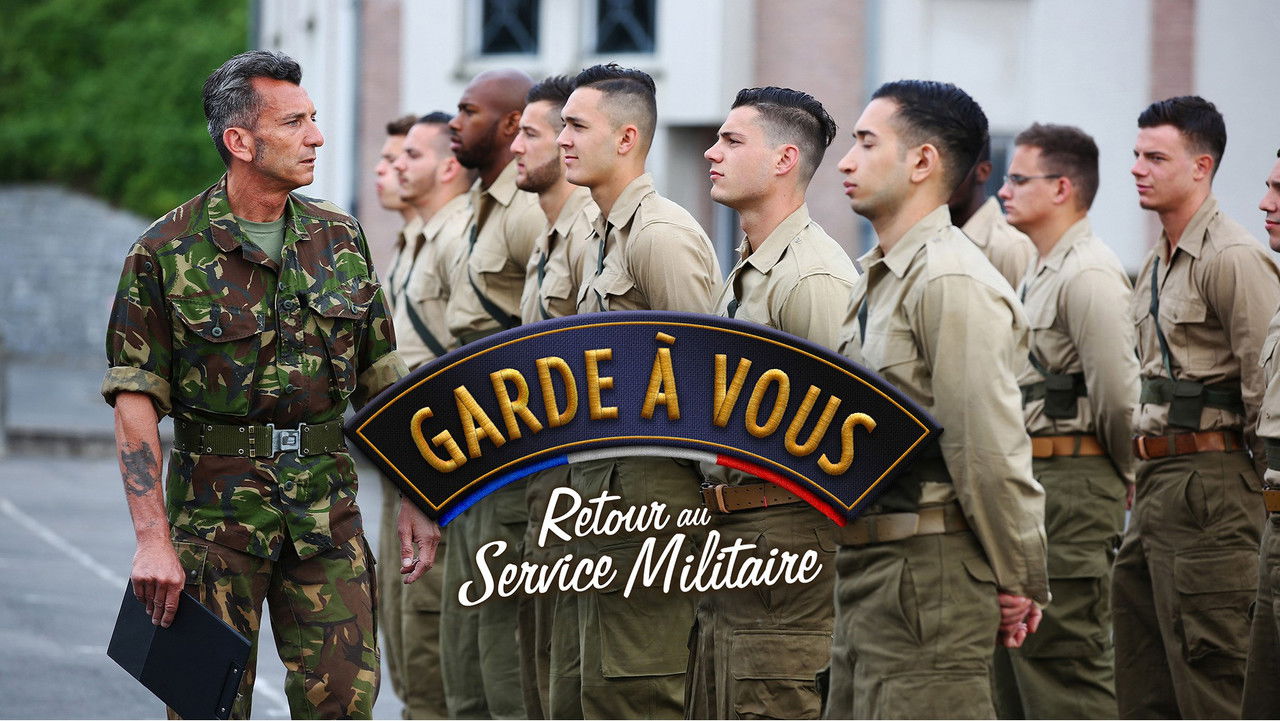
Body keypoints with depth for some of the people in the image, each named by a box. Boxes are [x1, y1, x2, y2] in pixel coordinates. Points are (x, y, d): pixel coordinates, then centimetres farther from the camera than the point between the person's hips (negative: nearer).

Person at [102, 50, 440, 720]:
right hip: (216, 507, -3)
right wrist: (153, 539, -15)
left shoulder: (340, 238, 8)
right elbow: (136, 401, -7)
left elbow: (384, 383, 13)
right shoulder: (166, 252, -5)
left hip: (327, 509, 3)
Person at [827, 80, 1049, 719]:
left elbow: (993, 449, -18)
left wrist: (1019, 585, -13)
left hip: (929, 573, -10)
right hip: (865, 569, 10)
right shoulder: (877, 278, 17)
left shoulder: (953, 283, -16)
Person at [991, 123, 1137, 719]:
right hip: (1024, 485, 11)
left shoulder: (1089, 276, -15)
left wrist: (1121, 474, -4)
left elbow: (1118, 395, -19)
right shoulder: (1039, 276, 19)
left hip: (1067, 489, -11)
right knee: (1017, 669, 15)